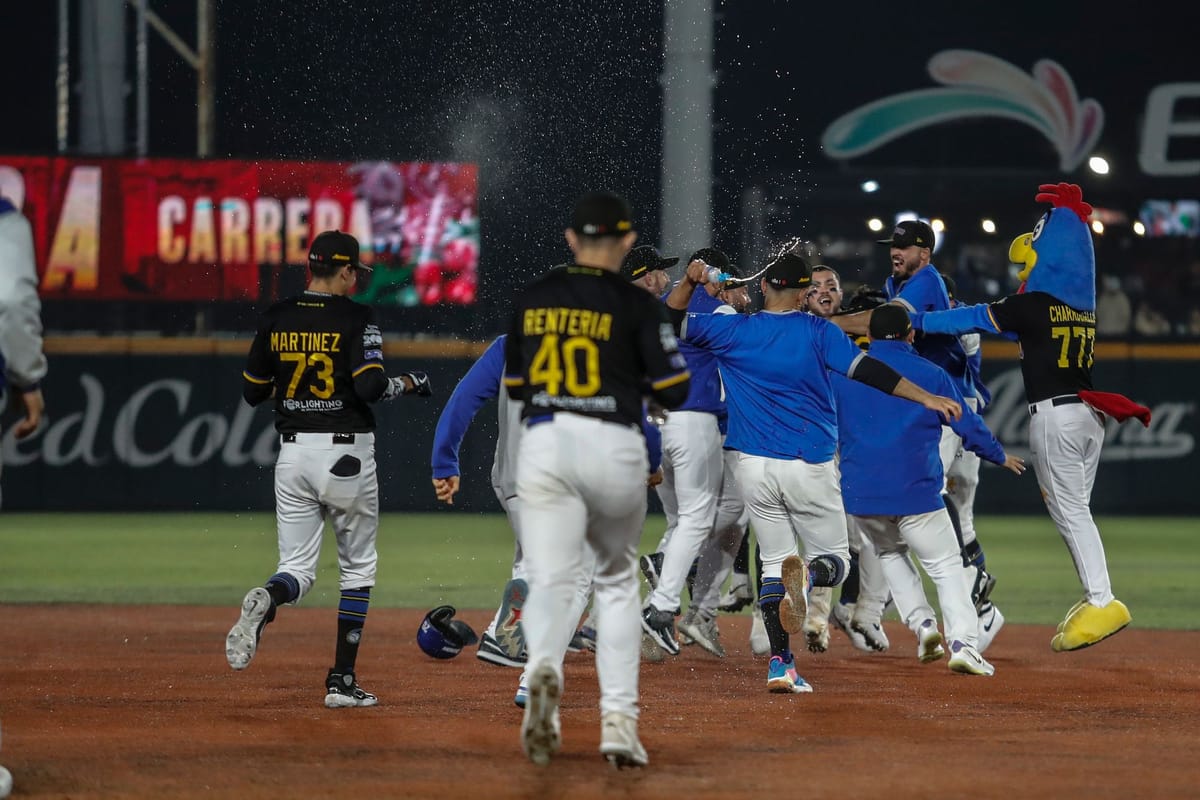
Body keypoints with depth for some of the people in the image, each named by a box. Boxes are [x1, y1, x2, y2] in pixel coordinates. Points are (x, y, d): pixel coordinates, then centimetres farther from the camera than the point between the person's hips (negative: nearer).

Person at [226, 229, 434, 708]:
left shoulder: (277, 319, 4)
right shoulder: (356, 318, -9)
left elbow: (252, 392, 9)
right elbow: (370, 386, -21)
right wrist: (407, 384, -1)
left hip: (293, 453, 4)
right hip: (347, 454, -4)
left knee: (297, 568, 7)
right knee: (358, 567, 12)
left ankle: (266, 602, -31)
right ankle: (342, 681, 7)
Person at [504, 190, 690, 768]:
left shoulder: (532, 299, 9)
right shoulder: (634, 304, -2)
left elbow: (513, 385, 17)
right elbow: (674, 391, -1)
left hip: (544, 445, 1)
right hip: (615, 447, -1)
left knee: (549, 581, -3)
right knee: (617, 580, 16)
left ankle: (544, 668, -37)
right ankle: (618, 718, 7)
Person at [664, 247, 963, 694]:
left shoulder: (733, 332, 1)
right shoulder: (817, 333, -5)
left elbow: (672, 320, 9)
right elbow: (866, 370, -14)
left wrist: (689, 281, 0)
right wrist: (925, 398, -15)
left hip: (754, 469, 2)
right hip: (810, 468, -2)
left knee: (774, 560, 12)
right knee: (835, 559, 10)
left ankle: (780, 665, -1)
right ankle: (806, 575, -28)